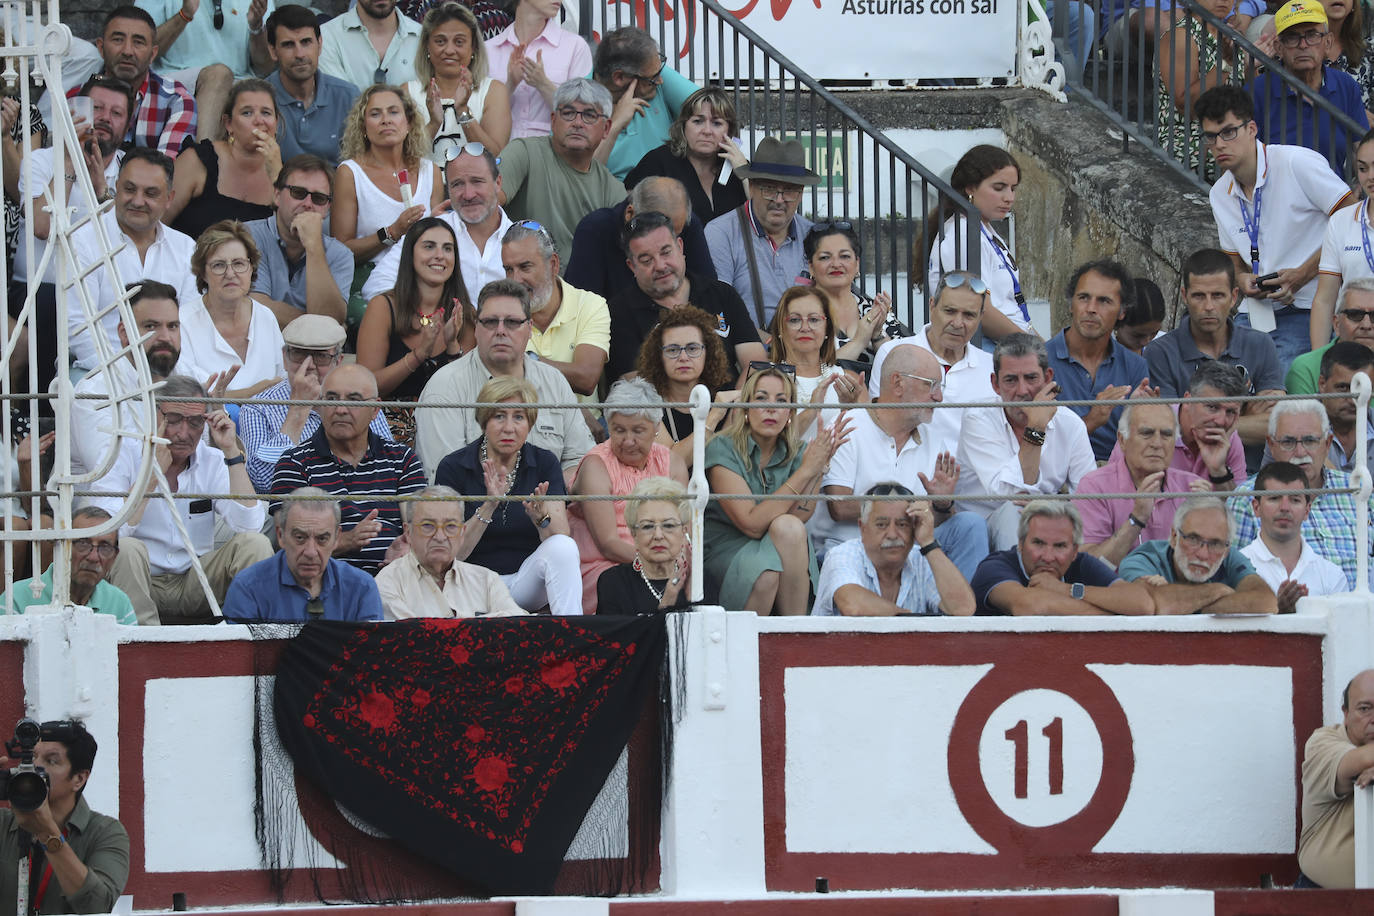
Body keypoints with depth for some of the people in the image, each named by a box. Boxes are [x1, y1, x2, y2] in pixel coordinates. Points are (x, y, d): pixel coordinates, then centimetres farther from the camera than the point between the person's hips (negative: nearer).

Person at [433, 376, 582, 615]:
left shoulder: (544, 463, 1)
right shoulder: (453, 468, -5)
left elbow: (561, 539, -7)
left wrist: (541, 517, -29)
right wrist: (489, 507, -24)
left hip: (527, 582, 3)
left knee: (563, 547, -29)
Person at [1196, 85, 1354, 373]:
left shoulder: (1298, 163, -9)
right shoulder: (1220, 195, 13)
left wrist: (1302, 274, -16)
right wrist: (1242, 280, -1)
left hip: (1306, 310, -6)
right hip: (1255, 314, 6)